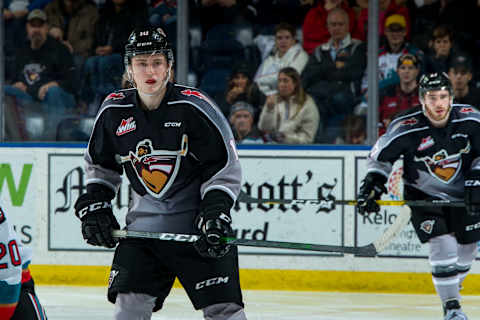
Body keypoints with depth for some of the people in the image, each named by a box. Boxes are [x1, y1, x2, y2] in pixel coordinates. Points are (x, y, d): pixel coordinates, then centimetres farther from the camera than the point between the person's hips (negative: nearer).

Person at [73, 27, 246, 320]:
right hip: (145, 223, 4)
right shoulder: (115, 111, -1)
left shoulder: (193, 107, -13)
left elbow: (226, 167, -7)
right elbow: (100, 164, 17)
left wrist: (215, 213, -17)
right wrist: (94, 205, 5)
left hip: (197, 221, -3)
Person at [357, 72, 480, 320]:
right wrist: (372, 183, -17)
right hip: (424, 195, -3)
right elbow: (381, 155, -7)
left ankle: (451, 287, 38)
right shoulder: (406, 128, -23)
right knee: (442, 246, -18)